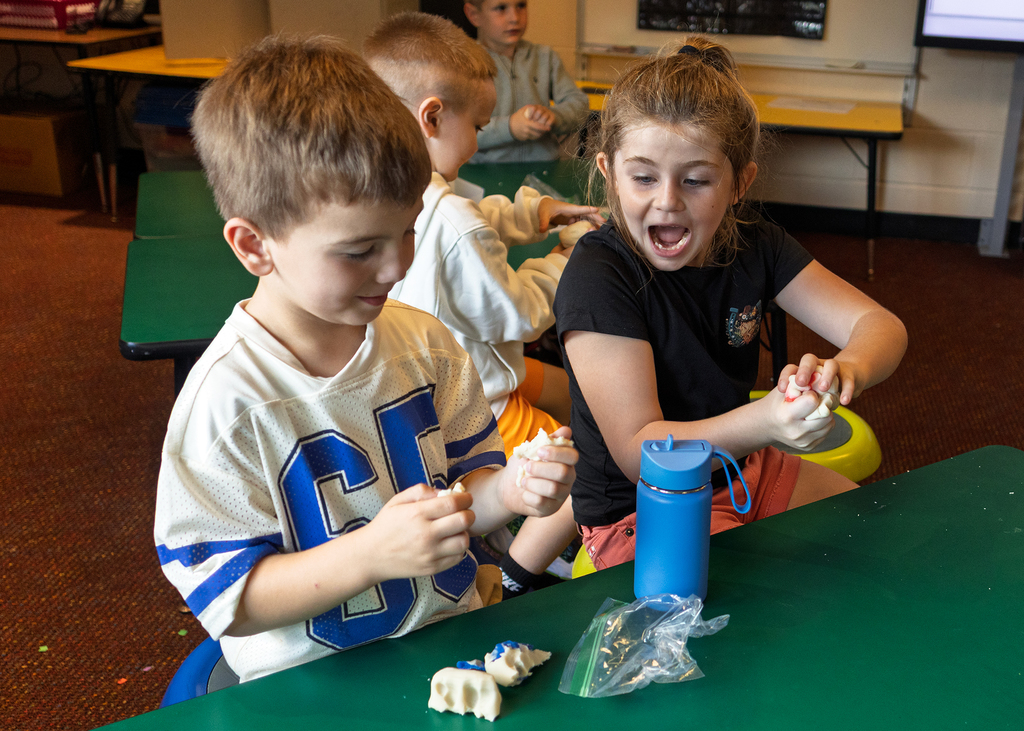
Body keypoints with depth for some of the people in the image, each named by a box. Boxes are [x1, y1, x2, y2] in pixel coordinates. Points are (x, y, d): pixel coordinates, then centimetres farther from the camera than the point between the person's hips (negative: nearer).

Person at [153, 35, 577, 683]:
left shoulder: (423, 341, 0)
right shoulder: (227, 400, -17)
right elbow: (226, 597, -15)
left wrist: (502, 490, -10)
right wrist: (370, 554, -27)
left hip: (452, 636, 3)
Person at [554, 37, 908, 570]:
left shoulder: (753, 247, -5)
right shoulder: (596, 277, -24)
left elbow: (880, 325, -7)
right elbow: (637, 453, -27)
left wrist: (848, 369, -33)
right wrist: (764, 421, -44)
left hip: (741, 471, 7)